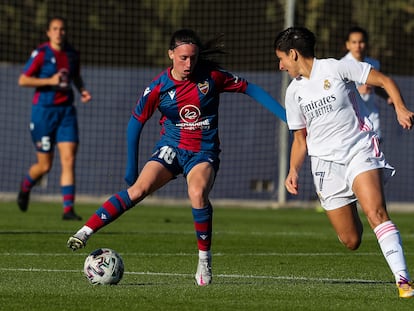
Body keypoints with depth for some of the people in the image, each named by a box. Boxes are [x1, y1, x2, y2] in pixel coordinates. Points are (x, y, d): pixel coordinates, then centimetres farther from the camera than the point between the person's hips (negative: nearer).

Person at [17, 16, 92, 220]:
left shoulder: (72, 54, 7)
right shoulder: (41, 54, -8)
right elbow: (23, 80, -10)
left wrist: (82, 90, 6)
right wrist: (50, 81, -18)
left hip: (66, 111, 4)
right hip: (44, 111, -4)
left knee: (69, 160, -9)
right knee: (45, 166, 3)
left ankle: (68, 209, -9)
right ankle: (25, 187, 36)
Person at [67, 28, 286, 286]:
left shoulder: (212, 76, -9)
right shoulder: (159, 87, -9)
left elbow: (250, 89, 0)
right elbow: (136, 121, 2)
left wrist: (287, 116, -3)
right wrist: (132, 166, 5)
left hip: (204, 152, -1)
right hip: (171, 147, 1)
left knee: (197, 193, -31)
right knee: (140, 188, -24)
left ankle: (205, 260, -14)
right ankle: (86, 231, -25)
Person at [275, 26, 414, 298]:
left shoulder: (336, 68, -5)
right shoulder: (294, 92, 11)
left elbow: (385, 80, -4)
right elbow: (300, 138, 19)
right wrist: (294, 171, 2)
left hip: (360, 151, -4)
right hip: (326, 162, 4)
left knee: (376, 212, -29)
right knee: (351, 241, -2)